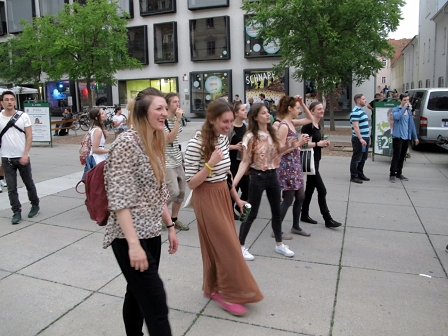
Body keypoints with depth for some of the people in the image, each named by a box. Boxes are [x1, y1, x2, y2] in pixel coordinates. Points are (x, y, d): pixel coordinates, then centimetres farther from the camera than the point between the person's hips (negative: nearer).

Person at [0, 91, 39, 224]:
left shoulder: (23, 116, -3)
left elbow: (29, 136, -4)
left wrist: (25, 154, -12)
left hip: (22, 157, -1)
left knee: (29, 184, 12)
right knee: (11, 188, 3)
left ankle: (35, 205, 31)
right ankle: (16, 212, 12)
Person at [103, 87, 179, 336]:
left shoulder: (154, 142, 9)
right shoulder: (127, 142, -17)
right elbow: (119, 199, -21)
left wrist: (170, 226, 15)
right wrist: (134, 244, -24)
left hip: (151, 233, 8)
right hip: (130, 237, -8)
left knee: (137, 294, 20)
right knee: (156, 305, -3)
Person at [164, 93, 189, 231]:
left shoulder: (176, 119, 10)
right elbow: (169, 139, -24)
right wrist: (178, 120, -24)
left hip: (178, 161, 8)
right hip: (167, 162, -8)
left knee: (181, 192, 9)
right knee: (174, 192, -13)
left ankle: (174, 219, 22)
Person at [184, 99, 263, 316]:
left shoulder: (223, 138, 4)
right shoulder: (196, 144, -19)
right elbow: (191, 183, -17)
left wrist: (236, 197, 15)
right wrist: (210, 163, -29)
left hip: (223, 195, 8)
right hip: (207, 198, -8)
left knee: (221, 244, 16)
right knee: (226, 246, -1)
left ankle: (213, 287, 33)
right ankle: (228, 293, 16)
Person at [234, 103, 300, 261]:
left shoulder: (272, 133, 3)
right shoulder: (250, 137, -14)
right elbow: (245, 162, -13)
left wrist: (288, 147, -1)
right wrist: (234, 182, -23)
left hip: (272, 175, 6)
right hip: (258, 177, -6)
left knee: (277, 212, 16)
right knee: (251, 214, 3)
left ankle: (279, 244, 34)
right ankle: (241, 246, 20)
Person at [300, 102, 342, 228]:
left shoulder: (318, 125, 12)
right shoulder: (308, 125, -16)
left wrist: (323, 143, 3)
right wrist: (317, 143, -22)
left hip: (315, 161, 10)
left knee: (310, 189, 14)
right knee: (322, 190, -6)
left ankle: (304, 215, 23)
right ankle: (328, 219, 2)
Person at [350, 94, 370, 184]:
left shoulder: (362, 111, 16)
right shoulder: (355, 112, -16)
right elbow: (355, 127, -22)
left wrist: (368, 135, 20)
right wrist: (361, 139, -24)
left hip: (365, 138, 10)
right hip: (359, 139, -10)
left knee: (363, 158, 16)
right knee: (356, 158, -2)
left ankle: (360, 174, 27)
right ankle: (353, 176, 6)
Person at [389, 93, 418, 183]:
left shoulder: (409, 111, 14)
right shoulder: (395, 109, -3)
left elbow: (412, 124, 17)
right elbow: (396, 117, -26)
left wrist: (415, 137, 15)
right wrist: (404, 108, -20)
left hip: (406, 137, 6)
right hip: (398, 137, -6)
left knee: (402, 156, 11)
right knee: (396, 156, -8)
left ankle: (399, 173, 21)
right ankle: (392, 174, -3)